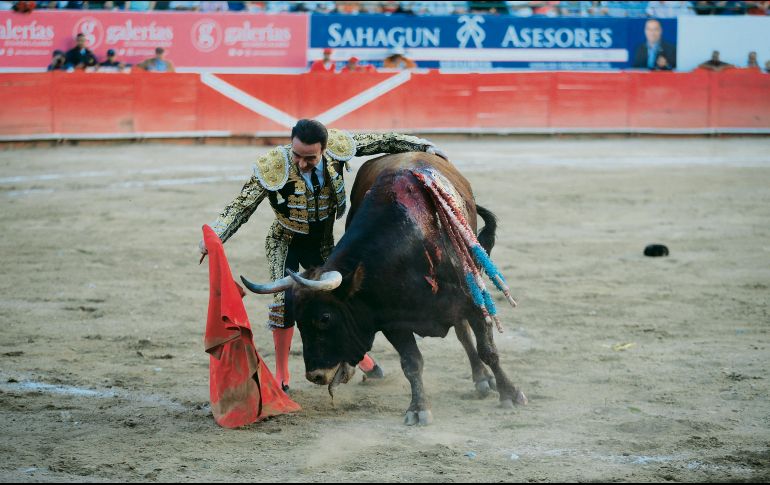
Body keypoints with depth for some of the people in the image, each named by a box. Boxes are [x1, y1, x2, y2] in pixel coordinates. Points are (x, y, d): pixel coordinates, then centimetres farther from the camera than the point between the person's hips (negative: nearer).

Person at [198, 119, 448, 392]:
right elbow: (241, 206, -28)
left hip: (322, 245, 3)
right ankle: (281, 375, -4)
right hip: (286, 244, -3)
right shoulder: (272, 167, -31)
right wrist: (214, 236, -42)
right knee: (286, 300, -19)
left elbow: (380, 142, -8)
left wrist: (423, 146, -5)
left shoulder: (336, 146, -23)